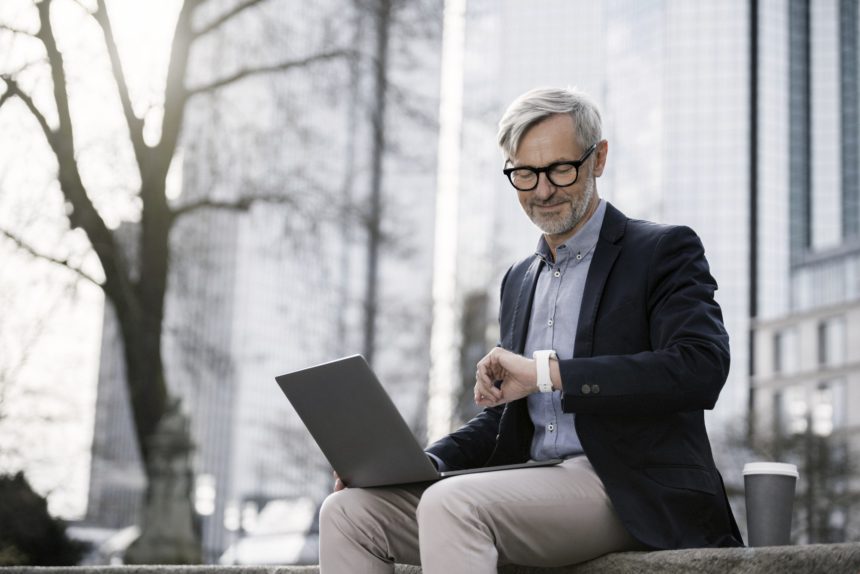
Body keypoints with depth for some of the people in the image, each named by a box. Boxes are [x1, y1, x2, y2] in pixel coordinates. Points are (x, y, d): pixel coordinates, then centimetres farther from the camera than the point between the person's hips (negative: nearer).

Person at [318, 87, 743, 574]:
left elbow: (701, 368, -18)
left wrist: (549, 372, -20)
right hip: (537, 488, 7)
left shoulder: (665, 250, 1)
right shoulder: (520, 280, 22)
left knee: (451, 504, -32)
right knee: (348, 510, -10)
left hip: (630, 496, -7)